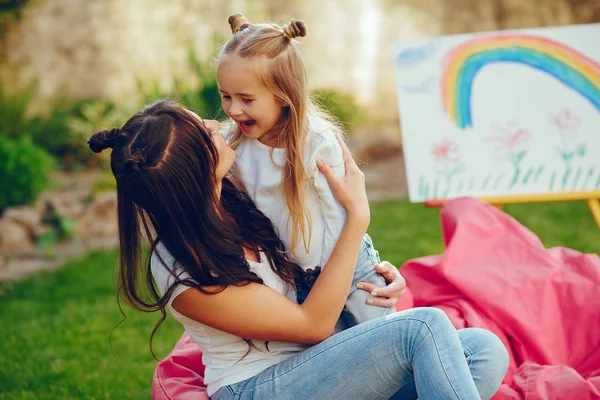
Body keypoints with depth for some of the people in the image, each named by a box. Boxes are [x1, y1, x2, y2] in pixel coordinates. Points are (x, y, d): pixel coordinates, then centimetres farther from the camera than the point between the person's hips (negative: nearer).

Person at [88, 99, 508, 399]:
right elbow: (313, 324, -18)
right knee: (424, 327, -29)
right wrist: (358, 215, -17)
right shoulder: (185, 277, -23)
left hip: (315, 362, 8)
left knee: (485, 352, -14)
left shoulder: (230, 197, -1)